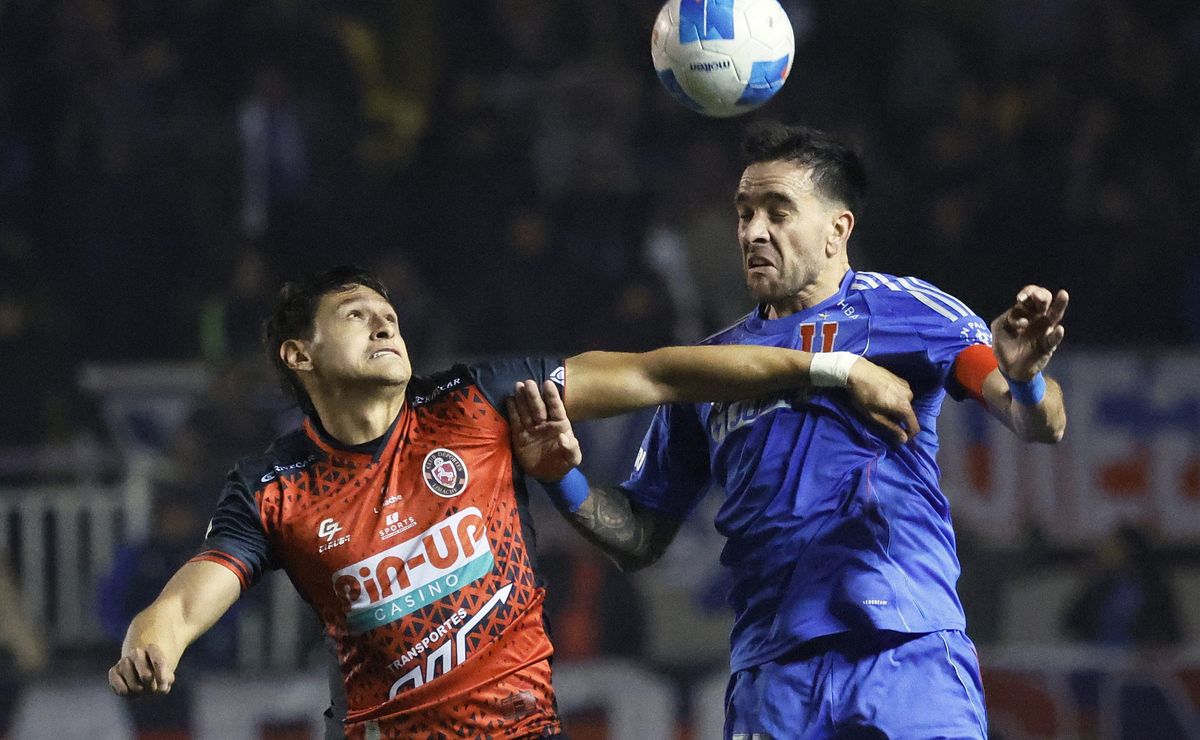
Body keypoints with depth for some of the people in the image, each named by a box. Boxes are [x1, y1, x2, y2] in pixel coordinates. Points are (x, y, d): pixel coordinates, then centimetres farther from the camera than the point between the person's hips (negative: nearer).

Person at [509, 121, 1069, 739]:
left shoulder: (901, 310, 6)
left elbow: (1040, 426, -4)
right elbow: (641, 539, 21)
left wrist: (1021, 378, -28)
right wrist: (563, 478, 2)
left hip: (908, 661, -4)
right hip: (771, 680, 4)